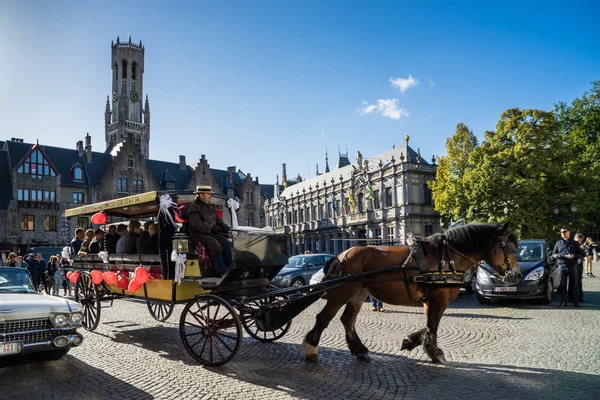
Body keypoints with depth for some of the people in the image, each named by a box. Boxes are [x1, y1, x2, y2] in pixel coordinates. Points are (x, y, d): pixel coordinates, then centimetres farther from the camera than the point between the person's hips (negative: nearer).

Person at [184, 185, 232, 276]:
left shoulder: (210, 208, 26)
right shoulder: (193, 208, -2)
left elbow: (218, 220, 28)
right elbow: (195, 224, -17)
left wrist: (225, 226, 5)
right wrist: (211, 227, -21)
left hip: (212, 234, 7)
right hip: (199, 235, -7)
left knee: (227, 243, -18)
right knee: (216, 246, -31)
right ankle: (222, 272, -32)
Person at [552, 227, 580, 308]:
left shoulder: (574, 243, 8)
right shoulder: (558, 243, 12)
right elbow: (553, 253, 14)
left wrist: (574, 255, -15)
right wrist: (555, 255, -9)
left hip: (572, 266, -1)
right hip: (562, 266, 1)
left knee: (574, 285, 2)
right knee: (563, 285, 1)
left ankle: (576, 302, 10)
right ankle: (563, 302, 7)